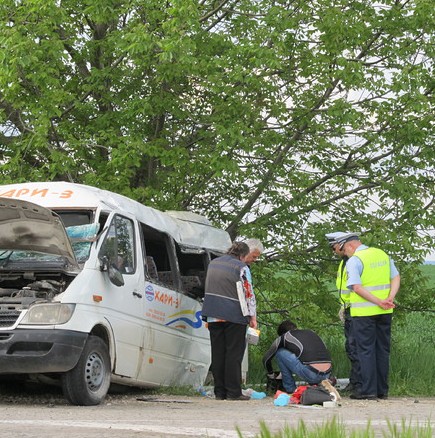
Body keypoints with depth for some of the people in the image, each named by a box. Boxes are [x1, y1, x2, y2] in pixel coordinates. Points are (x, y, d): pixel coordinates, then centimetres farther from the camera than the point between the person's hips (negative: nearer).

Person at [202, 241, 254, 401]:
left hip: (213, 316, 6)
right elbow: (246, 293, -9)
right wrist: (250, 315, 0)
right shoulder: (240, 267, -7)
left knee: (218, 353, 8)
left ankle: (220, 392, 8)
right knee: (234, 354, -1)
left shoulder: (213, 263, 15)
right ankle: (233, 392, -3)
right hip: (234, 316, -6)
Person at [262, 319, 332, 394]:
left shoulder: (284, 337, 17)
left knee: (280, 352, 14)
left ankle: (290, 390, 15)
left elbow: (266, 358, 26)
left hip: (309, 374, -5)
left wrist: (270, 374, 44)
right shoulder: (311, 333, 29)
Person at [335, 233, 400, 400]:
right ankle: (382, 390, 15)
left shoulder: (354, 261, -9)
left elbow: (357, 287, -19)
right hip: (385, 312, 6)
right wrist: (390, 299, -6)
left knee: (366, 351, 0)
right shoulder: (383, 255, 12)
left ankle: (368, 390, -2)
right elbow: (396, 278, 7)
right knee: (383, 350, 12)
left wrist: (379, 302, -19)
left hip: (364, 311, -6)